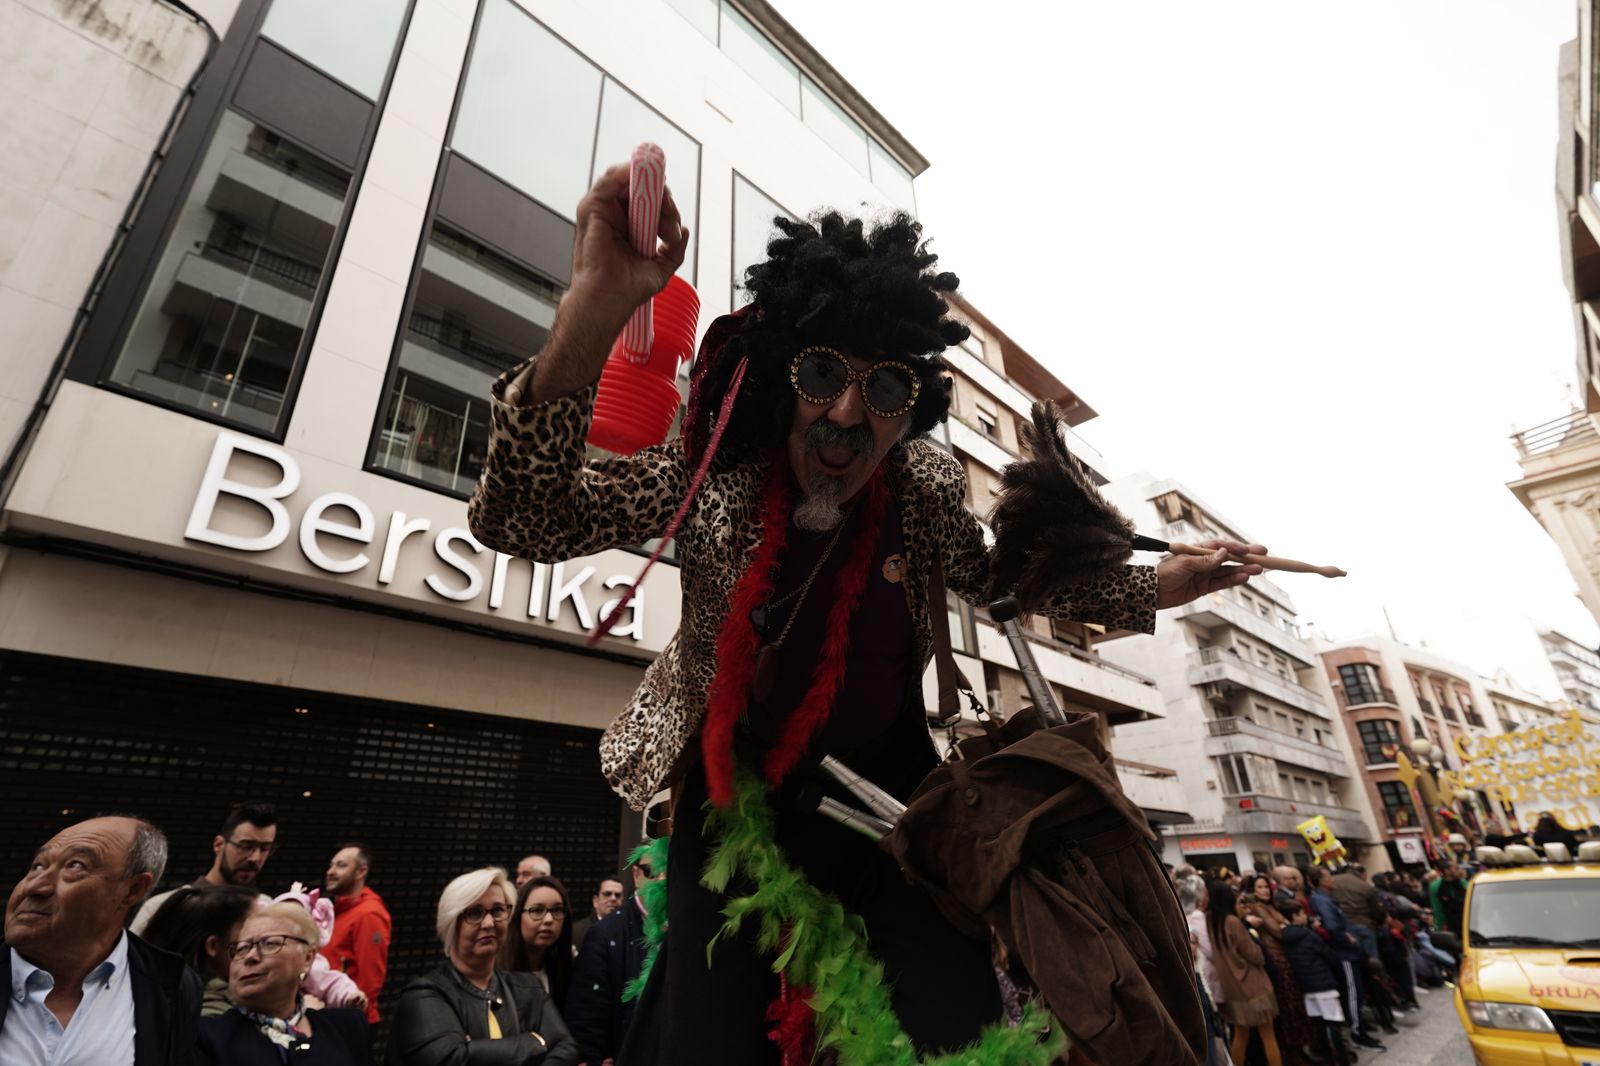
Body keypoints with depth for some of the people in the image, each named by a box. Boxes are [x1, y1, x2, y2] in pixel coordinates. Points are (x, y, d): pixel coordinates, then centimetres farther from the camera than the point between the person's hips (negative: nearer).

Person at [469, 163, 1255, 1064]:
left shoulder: (927, 488, -13)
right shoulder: (713, 474, -20)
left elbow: (991, 578, 7)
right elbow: (516, 523, -30)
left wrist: (1156, 588, 4)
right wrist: (591, 317, -47)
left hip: (887, 783, 2)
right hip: (736, 791, -1)